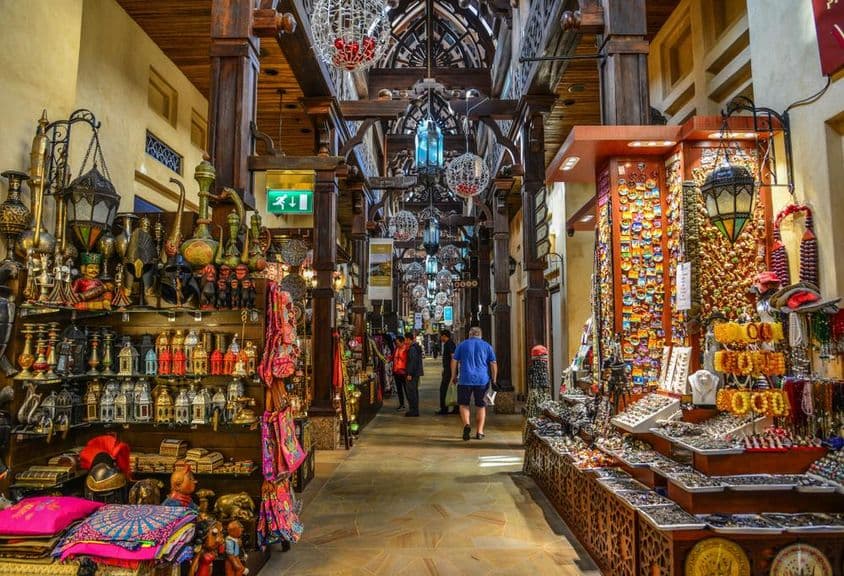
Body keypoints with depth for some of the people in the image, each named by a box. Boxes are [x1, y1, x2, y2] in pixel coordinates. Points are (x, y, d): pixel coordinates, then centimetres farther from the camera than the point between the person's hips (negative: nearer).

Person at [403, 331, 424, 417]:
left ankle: (413, 410, -2)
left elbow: (413, 361, -23)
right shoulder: (417, 346, 14)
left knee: (411, 391, -5)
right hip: (416, 372, 10)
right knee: (414, 391, 15)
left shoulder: (412, 348, -17)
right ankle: (415, 410, 22)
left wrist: (409, 374, -21)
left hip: (412, 373, -10)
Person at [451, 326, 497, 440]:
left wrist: (453, 376, 15)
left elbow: (454, 361, 6)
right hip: (482, 380, 1)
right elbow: (493, 364, 5)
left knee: (464, 404, 9)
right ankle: (479, 432, 10)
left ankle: (466, 424, -13)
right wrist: (494, 380, 11)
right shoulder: (487, 346, 8)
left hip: (466, 379, -1)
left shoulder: (462, 344, 6)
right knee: (481, 406, 11)